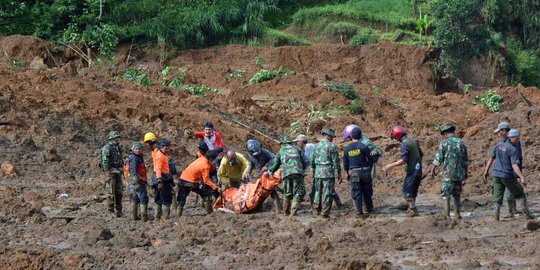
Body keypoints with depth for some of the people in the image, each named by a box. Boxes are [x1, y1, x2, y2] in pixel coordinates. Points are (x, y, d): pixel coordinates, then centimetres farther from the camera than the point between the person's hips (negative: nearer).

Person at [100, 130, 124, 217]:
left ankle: (119, 211, 15)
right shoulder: (107, 148, -10)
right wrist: (108, 171, -20)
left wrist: (122, 169, 15)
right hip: (111, 172, -8)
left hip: (118, 172, 8)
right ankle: (111, 211, -2)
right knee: (111, 192, -6)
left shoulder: (118, 148, 16)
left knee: (119, 191, 9)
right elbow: (105, 160, -18)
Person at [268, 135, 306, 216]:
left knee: (287, 193, 16)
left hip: (286, 173, 1)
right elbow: (304, 163, 21)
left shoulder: (281, 151, 24)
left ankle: (286, 211, 20)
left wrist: (270, 171, 46)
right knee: (299, 192, 1)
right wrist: (302, 170, 40)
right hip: (298, 172, -1)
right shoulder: (297, 149, 23)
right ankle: (293, 210, -13)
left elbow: (275, 164, 27)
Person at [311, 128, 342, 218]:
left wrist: (313, 171, 27)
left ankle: (317, 210, 21)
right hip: (328, 173, -5)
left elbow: (312, 161, 15)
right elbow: (336, 161, -10)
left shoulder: (317, 146, 10)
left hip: (318, 173, 6)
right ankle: (325, 213, -2)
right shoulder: (332, 146, -8)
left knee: (318, 191, 17)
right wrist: (339, 174, -4)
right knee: (327, 193, -1)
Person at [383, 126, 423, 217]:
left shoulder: (404, 144, -17)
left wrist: (391, 165, -22)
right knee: (413, 190, 20)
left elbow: (403, 160, -25)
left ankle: (413, 210, -7)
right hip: (418, 169, 9)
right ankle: (412, 208, 31)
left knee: (407, 192, -3)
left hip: (411, 171, -9)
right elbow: (421, 154, 18)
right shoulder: (413, 141, 11)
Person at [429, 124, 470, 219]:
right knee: (457, 195, 15)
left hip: (448, 173, -5)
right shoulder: (462, 143, 6)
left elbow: (438, 159, -5)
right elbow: (466, 161, 10)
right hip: (460, 173, 5)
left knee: (446, 195, 2)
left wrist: (433, 169, 11)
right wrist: (466, 173, 20)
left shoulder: (444, 143, -8)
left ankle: (446, 215, -4)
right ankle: (457, 214, 15)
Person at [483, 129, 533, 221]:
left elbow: (491, 158, 14)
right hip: (508, 176, -5)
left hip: (496, 175, 5)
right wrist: (522, 177, -32)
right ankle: (527, 214, 13)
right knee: (521, 194, 13)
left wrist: (486, 171, 24)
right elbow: (515, 166, -25)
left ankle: (496, 216, -11)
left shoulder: (499, 145, 6)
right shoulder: (513, 150, -15)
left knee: (497, 198, 4)